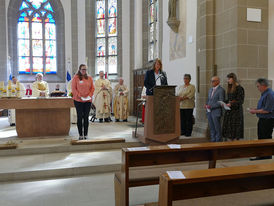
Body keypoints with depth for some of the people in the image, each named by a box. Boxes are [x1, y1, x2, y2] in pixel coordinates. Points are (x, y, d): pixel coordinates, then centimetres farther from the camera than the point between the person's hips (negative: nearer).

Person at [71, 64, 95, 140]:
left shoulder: (89, 78, 11)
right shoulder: (75, 78, 1)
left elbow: (92, 88, 10)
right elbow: (73, 89, -4)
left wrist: (90, 95, -6)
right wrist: (79, 96, -13)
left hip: (88, 100, 3)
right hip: (78, 100, -3)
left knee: (86, 117, 4)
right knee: (80, 117, 1)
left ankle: (85, 135, 10)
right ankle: (80, 135, 7)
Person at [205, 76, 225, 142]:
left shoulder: (221, 90, -9)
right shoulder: (210, 90, 16)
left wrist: (211, 106, -18)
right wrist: (206, 105, 3)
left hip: (216, 112, -7)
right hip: (209, 112, 7)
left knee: (217, 129, 1)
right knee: (212, 128, 12)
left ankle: (218, 142, 9)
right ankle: (213, 141, 20)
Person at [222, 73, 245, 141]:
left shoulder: (239, 88, -10)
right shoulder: (230, 88, 14)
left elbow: (241, 101, -13)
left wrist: (231, 104, -24)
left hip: (236, 111, -8)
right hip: (229, 111, 8)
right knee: (229, 128, 7)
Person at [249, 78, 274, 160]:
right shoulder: (264, 94, 13)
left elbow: (266, 110, -24)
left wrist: (255, 111, -15)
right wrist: (255, 109, 10)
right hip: (262, 120, 10)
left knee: (266, 138, -2)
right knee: (261, 138, 14)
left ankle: (267, 156, 8)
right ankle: (261, 155, 22)